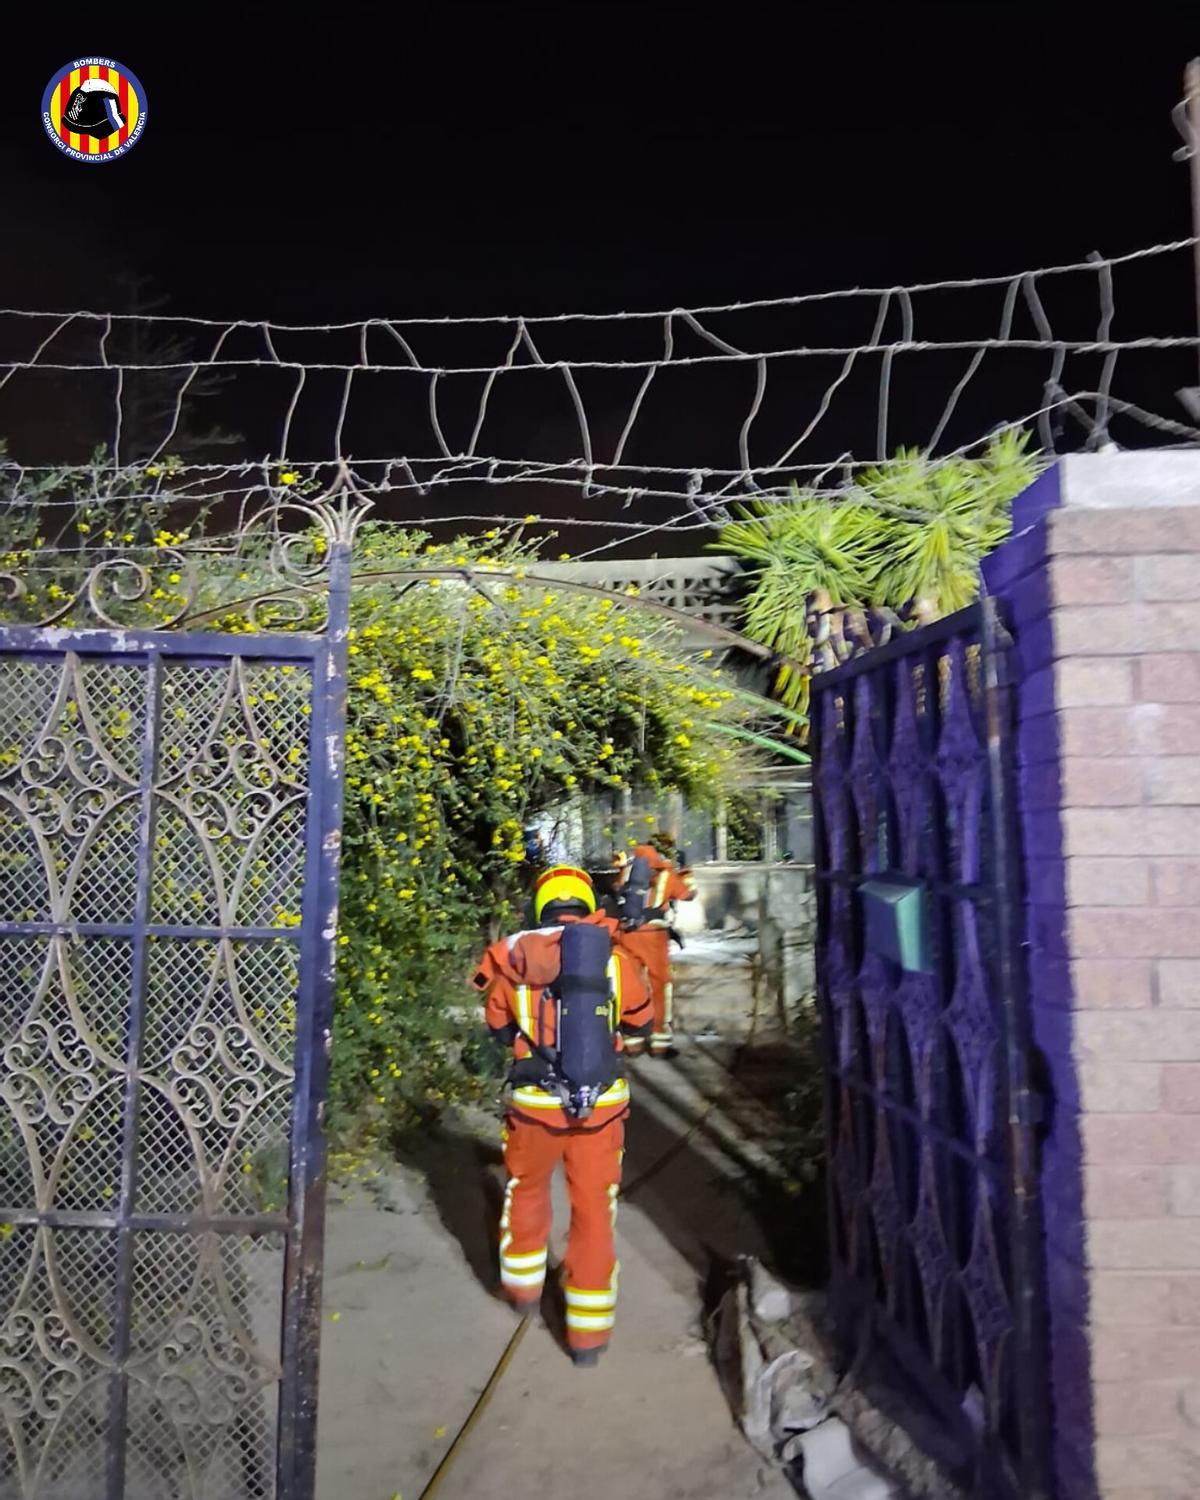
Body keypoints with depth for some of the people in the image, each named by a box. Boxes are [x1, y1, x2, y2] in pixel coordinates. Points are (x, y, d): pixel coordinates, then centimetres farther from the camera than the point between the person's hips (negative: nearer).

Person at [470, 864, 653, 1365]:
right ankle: (588, 1330, 23)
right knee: (594, 1210, 15)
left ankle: (523, 1287, 44)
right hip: (600, 1104, 0)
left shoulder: (515, 955, -6)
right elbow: (641, 1024, 11)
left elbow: (499, 1027, 9)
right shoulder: (617, 960, -6)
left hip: (535, 1103, 0)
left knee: (526, 1192, 26)